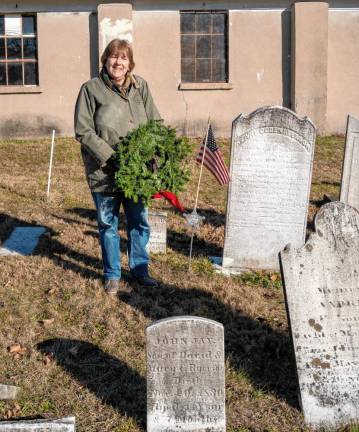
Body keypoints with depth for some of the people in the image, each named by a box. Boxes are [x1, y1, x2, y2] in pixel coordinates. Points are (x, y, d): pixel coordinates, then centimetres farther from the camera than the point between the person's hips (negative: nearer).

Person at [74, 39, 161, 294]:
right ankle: (112, 276, 25)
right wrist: (109, 156, -18)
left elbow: (155, 123, 5)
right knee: (108, 225, 10)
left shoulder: (140, 87, 3)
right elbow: (83, 131, -10)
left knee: (139, 223, 14)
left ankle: (139, 269, 32)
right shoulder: (91, 89, -8)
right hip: (104, 172, -3)